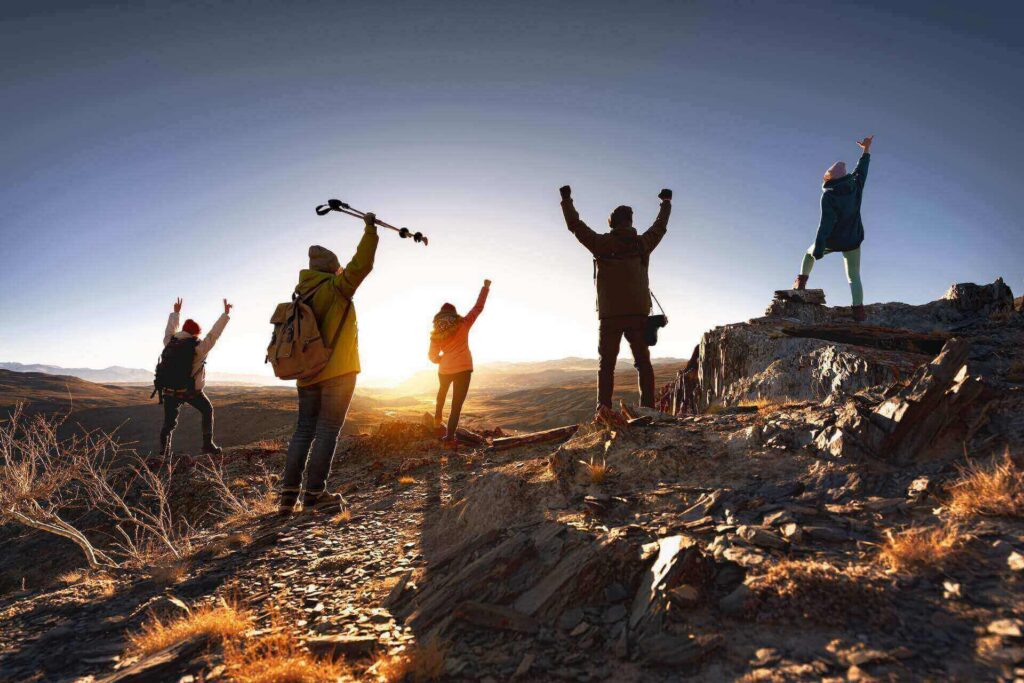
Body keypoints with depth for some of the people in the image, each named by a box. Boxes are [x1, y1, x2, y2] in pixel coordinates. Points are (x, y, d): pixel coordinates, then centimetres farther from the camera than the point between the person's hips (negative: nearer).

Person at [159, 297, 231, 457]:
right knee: (207, 411, 17)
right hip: (190, 391, -4)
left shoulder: (169, 343, 6)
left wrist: (175, 313, 37)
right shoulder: (198, 347, -9)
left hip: (169, 390, 4)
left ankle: (164, 449, -5)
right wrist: (226, 313, -6)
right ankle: (208, 444, 12)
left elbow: (170, 330, 25)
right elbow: (214, 333, -10)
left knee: (169, 422, 13)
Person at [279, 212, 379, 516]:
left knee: (304, 430, 11)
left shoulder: (302, 294, 13)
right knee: (327, 432, -2)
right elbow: (361, 265, -16)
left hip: (308, 374, 7)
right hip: (338, 372, -6)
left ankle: (289, 494, 12)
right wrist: (370, 230, -8)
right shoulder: (335, 287, -7)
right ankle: (314, 494, 0)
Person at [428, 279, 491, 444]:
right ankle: (449, 437, -2)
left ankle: (437, 417, 44)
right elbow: (478, 308, 3)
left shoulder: (435, 333, 3)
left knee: (442, 391, 36)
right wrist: (486, 287, 11)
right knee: (457, 404, 0)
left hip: (444, 370, 3)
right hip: (463, 369, -3)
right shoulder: (463, 325, -3)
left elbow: (433, 357, 4)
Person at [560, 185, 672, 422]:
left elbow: (575, 225, 11)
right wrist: (666, 201, 47)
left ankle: (604, 406, -12)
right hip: (638, 313, 1)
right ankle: (648, 407, -2)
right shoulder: (643, 243, 9)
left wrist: (566, 199, 26)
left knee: (607, 363, 2)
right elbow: (661, 225, 28)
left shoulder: (602, 243, 1)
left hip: (610, 314, -1)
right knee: (643, 362, 6)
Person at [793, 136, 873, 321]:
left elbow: (826, 223, -27)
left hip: (832, 240, -4)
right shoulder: (855, 186, -4)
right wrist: (866, 149, 33)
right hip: (852, 241, 4)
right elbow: (862, 169, 17)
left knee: (810, 254, 28)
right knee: (854, 276, 8)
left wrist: (819, 249, -28)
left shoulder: (828, 195, -21)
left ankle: (801, 282, 17)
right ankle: (858, 309, -2)